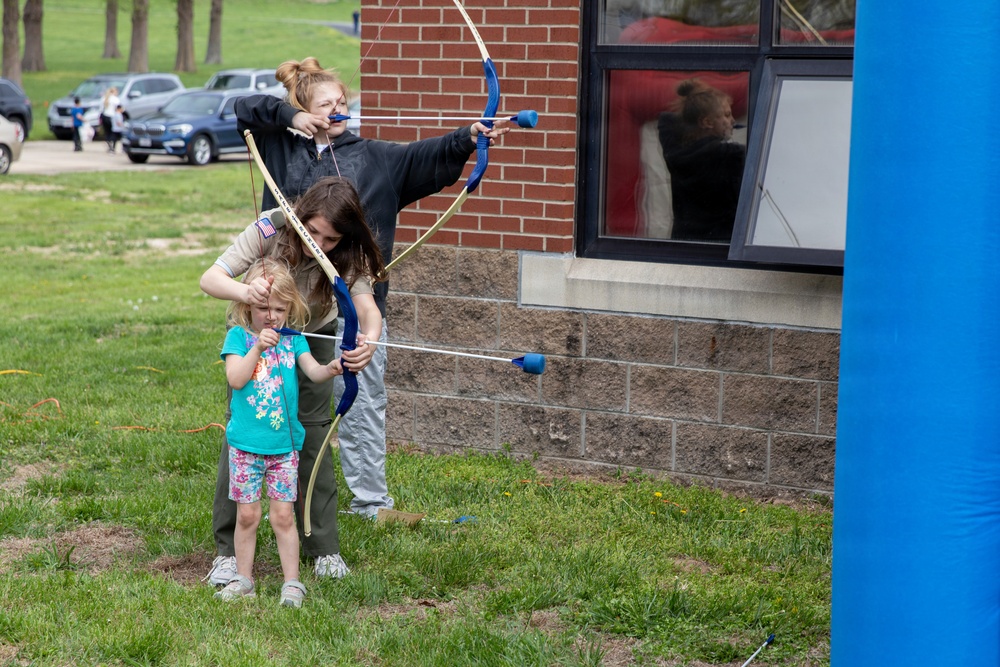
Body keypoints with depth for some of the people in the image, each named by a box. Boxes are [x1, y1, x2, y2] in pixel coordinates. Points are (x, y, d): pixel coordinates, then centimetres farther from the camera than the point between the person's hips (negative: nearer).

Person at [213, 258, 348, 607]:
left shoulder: (292, 339, 3)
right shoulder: (239, 336, -3)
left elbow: (313, 371, -9)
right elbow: (235, 379, -15)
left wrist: (333, 368, -30)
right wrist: (258, 348, -24)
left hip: (284, 444, 1)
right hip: (246, 444, -1)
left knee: (282, 515, 4)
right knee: (247, 515, 6)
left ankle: (292, 582, 11)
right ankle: (243, 579, 19)